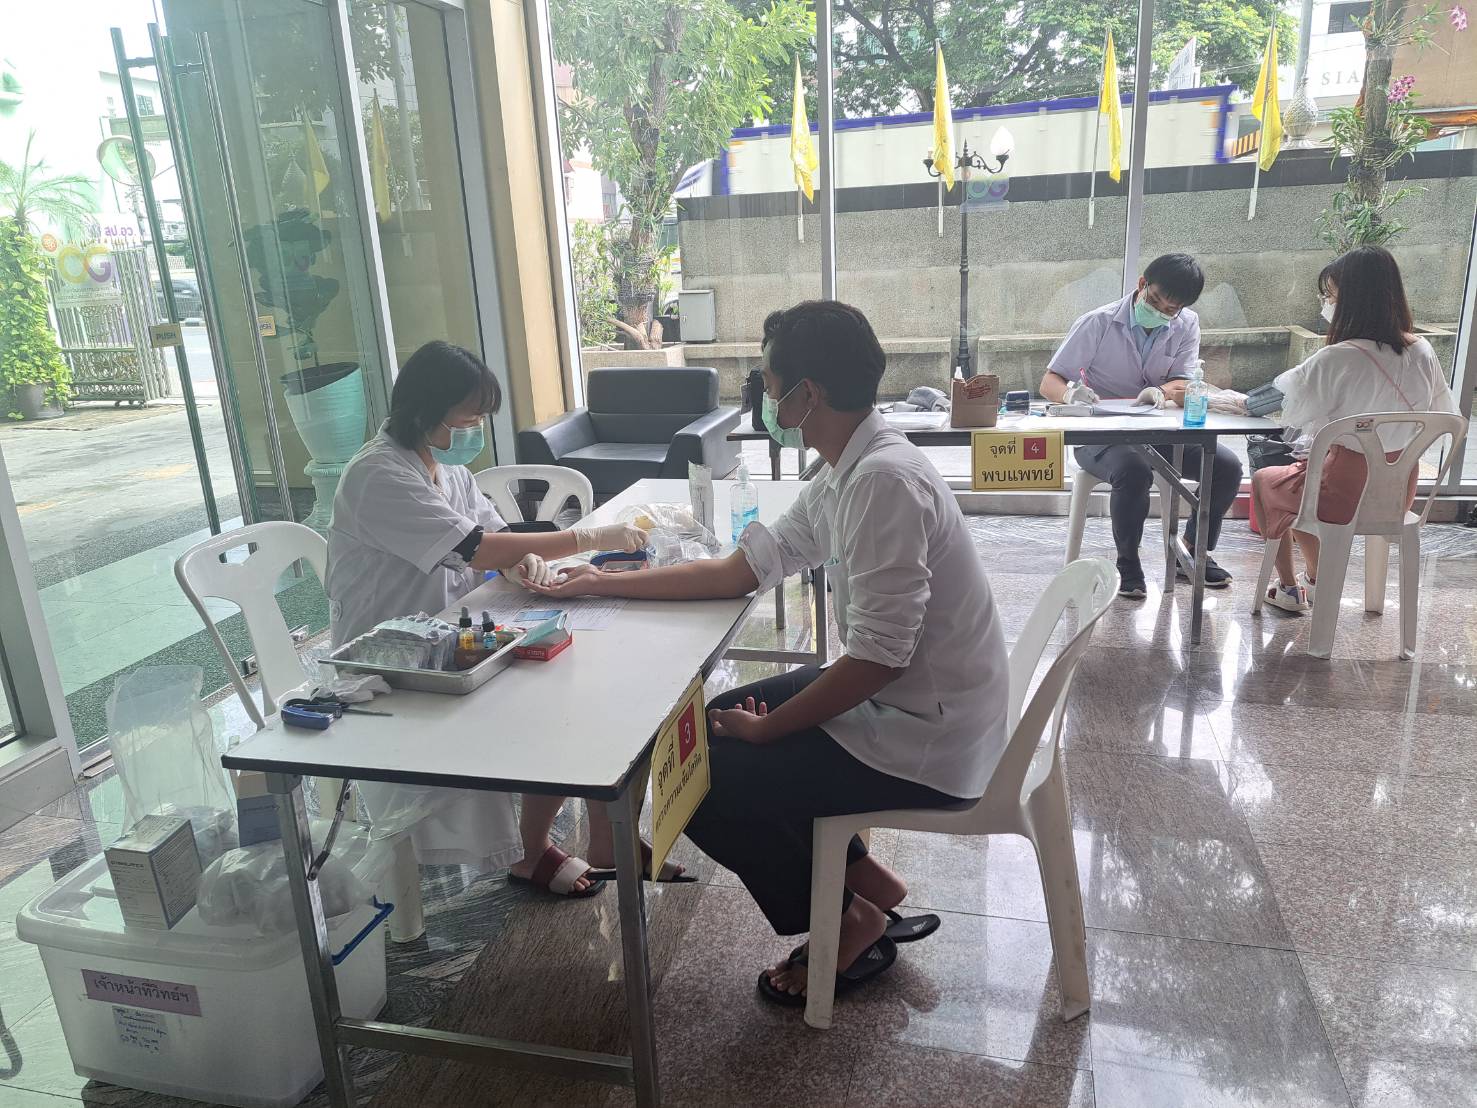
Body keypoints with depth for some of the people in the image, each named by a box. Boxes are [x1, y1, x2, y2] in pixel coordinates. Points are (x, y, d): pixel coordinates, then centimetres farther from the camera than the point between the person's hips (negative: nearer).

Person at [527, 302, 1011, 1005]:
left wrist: (764, 728, -14)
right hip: (892, 702, 9)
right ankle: (866, 882, 20)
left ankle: (849, 923, 13)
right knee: (707, 730, 14)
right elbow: (742, 570, 11)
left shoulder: (884, 481, -26)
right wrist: (606, 585, 12)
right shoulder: (847, 472, 5)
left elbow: (878, 658, -27)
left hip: (924, 739, -9)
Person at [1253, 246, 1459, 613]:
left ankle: (1288, 589, 31)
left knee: (1264, 480, 22)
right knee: (1301, 472, 32)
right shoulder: (1423, 352, -5)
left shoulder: (1337, 359, -25)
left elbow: (1293, 412, -14)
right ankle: (1315, 580, 40)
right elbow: (1443, 414, 9)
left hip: (1346, 496, -6)